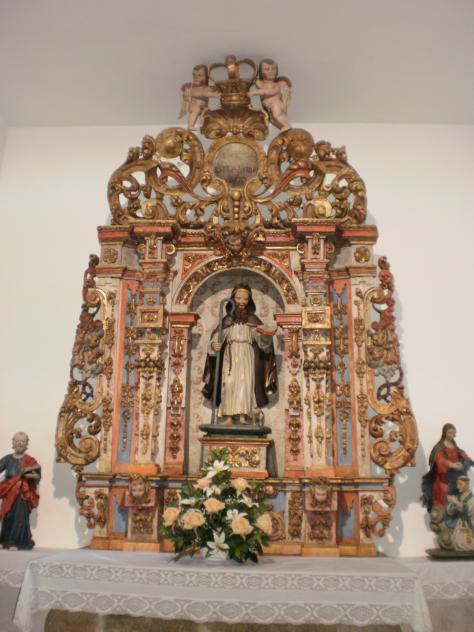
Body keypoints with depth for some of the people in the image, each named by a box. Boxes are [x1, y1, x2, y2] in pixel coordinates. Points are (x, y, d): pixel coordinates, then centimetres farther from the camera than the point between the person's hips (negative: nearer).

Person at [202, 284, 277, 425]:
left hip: (246, 357, 0)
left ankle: (243, 415, -16)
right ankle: (228, 416, -11)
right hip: (230, 356, 1)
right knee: (229, 383, -10)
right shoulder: (227, 320, 10)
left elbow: (262, 340, -5)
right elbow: (216, 338, 1)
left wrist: (266, 335, -29)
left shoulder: (253, 320, 8)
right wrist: (214, 345, -21)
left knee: (245, 382, -13)